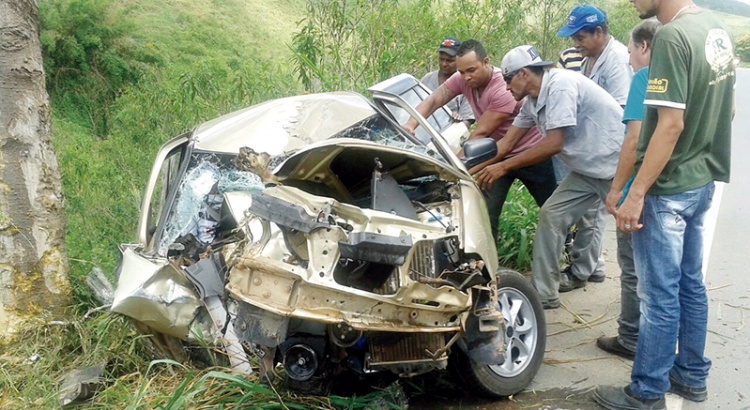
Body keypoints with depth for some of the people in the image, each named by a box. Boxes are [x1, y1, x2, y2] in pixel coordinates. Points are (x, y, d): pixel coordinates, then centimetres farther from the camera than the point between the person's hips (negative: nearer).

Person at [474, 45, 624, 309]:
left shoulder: (560, 85, -21)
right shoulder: (533, 101, 6)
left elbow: (554, 143, -25)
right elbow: (506, 143, 11)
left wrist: (504, 167, -19)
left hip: (617, 165, -9)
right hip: (588, 169, 9)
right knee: (551, 216, 4)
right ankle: (543, 293, 11)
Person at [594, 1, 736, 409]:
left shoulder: (672, 36, -20)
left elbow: (671, 124, -24)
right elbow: (725, 108, 15)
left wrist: (636, 193, -21)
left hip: (668, 189, -9)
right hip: (702, 181, 9)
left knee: (660, 294, 2)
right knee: (690, 284, 19)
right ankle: (692, 375, 32)